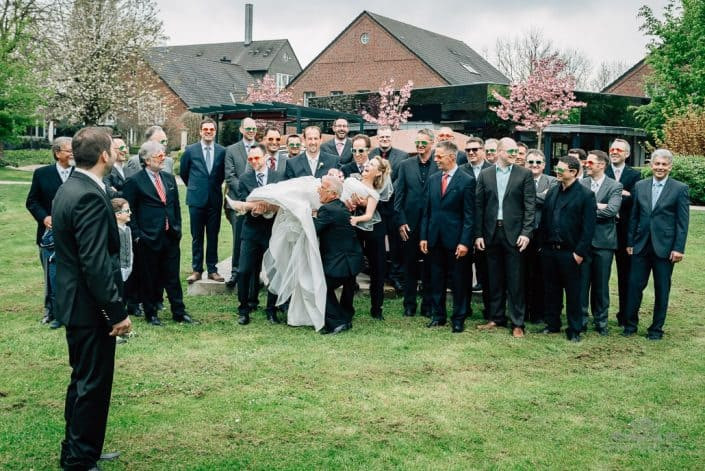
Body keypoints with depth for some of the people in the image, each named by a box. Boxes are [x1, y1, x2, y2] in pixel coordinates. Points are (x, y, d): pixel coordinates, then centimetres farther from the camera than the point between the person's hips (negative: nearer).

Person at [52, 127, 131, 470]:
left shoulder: (69, 188, 8)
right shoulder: (90, 197, -23)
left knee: (83, 380, 21)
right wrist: (117, 312, -21)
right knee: (92, 385, 2)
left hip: (74, 301, 10)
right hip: (90, 306, -10)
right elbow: (95, 265, -25)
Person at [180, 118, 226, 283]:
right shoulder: (190, 150, -1)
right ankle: (197, 270, 11)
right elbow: (183, 172, 12)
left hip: (215, 199, 1)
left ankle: (212, 269, 14)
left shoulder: (222, 151, 1)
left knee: (213, 236, 6)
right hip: (197, 199, -1)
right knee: (197, 237, 4)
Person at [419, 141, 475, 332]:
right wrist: (423, 236, 6)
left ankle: (458, 319, 14)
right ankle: (437, 315, 22)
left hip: (455, 240, -5)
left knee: (458, 281, 4)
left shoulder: (467, 181, -7)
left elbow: (469, 215, -9)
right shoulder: (432, 179, 9)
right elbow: (427, 210, 12)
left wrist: (465, 242, -14)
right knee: (436, 280, 11)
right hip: (435, 238, 5)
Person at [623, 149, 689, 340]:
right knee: (634, 285, 4)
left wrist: (678, 248, -10)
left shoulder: (680, 188, -3)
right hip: (641, 245, 3)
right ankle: (630, 324, 18)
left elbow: (682, 222, -5)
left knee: (662, 289, 7)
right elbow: (634, 217, 10)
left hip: (665, 247, -3)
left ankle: (656, 328, 18)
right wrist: (630, 242, 7)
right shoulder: (640, 186, 7)